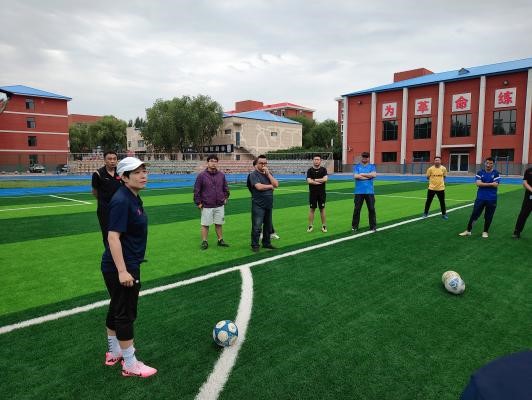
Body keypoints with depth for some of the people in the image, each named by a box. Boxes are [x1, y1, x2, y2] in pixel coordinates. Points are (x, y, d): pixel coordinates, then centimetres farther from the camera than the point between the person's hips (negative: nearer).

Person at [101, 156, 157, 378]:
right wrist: (122, 271, -27)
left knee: (116, 309, 21)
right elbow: (113, 237, -26)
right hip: (122, 268, -10)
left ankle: (114, 352, 40)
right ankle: (130, 365, 19)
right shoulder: (121, 200, -22)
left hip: (126, 265, 10)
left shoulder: (133, 198, 7)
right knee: (125, 314, 3)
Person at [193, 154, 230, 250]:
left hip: (220, 206, 3)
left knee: (219, 224, 12)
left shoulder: (221, 175, 5)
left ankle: (220, 240, 24)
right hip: (206, 206, -3)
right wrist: (198, 202, -5)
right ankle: (204, 242, 15)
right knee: (205, 225, 4)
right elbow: (196, 190, -4)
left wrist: (225, 198, 11)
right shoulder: (202, 176, -7)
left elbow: (226, 188, 18)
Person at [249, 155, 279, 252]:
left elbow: (276, 184, 1)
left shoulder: (268, 174, 15)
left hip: (268, 204, 7)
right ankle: (255, 245, 6)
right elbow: (259, 187, -20)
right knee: (257, 227, -5)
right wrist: (270, 186, -5)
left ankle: (266, 243, 27)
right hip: (258, 205, -6)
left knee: (268, 226, 14)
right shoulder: (253, 175, -5)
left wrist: (268, 173, -6)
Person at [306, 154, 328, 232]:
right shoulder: (310, 170, 0)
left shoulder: (323, 169, 2)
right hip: (312, 193, 0)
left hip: (322, 193, 0)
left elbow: (325, 179, -14)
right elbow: (309, 181, -13)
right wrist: (320, 181, -12)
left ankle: (324, 225, 13)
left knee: (322, 208, 6)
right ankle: (310, 225, 11)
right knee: (312, 209, 4)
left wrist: (315, 180, -11)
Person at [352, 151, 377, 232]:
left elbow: (374, 175, -11)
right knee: (357, 209, 3)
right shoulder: (357, 166, 6)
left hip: (370, 192, 1)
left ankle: (373, 226, 15)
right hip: (359, 192, -1)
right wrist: (369, 176, -8)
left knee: (371, 209, 4)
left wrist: (362, 174, -8)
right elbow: (356, 176, -12)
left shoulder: (372, 166, 8)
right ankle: (354, 226, 13)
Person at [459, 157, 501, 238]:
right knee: (474, 214, 3)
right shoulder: (480, 172, 2)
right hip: (480, 198, 1)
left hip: (491, 199, -1)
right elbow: (478, 183, -10)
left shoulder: (496, 173, -1)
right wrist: (490, 184, -13)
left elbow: (496, 185, -11)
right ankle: (468, 231, 11)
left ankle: (485, 231, 23)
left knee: (488, 217, 8)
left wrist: (483, 184, -8)